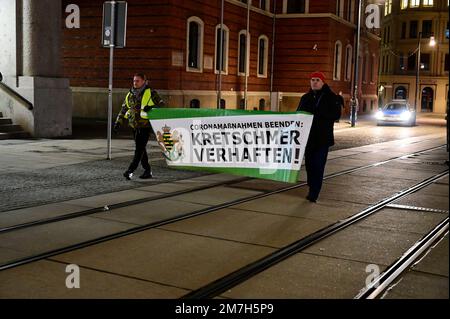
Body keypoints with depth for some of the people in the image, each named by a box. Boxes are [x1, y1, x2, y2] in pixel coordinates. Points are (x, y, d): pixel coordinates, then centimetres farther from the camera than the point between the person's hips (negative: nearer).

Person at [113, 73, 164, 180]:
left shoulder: (150, 93, -4)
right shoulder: (130, 95, 13)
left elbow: (161, 104, -6)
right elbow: (123, 109, 19)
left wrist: (152, 107, -24)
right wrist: (118, 121, 11)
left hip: (145, 126, -7)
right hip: (135, 126, 7)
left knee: (139, 149, -11)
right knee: (141, 149, 11)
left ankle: (130, 170, -14)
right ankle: (147, 171, 19)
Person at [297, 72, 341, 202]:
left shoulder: (331, 97, -1)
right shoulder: (306, 98, 15)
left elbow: (336, 114, -10)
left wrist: (317, 114, -19)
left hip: (323, 138, -5)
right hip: (308, 137, 5)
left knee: (318, 166, -10)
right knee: (309, 164, 10)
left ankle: (314, 194, -10)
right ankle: (312, 189, 24)